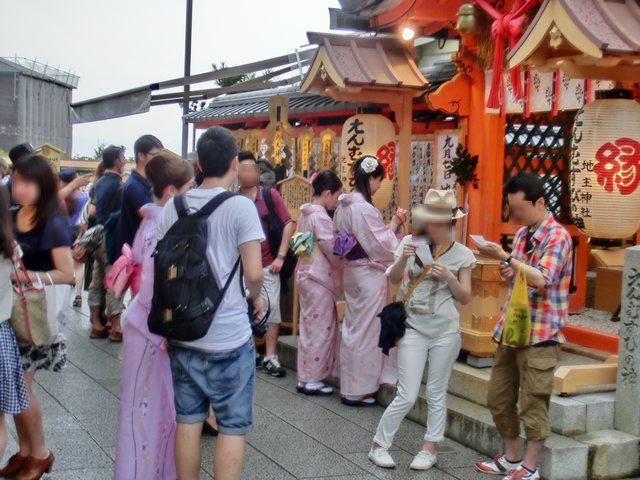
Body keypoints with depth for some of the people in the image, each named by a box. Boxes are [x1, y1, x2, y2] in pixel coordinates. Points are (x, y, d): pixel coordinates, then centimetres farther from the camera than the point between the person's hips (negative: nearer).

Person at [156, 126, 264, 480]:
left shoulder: (173, 206, 3)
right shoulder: (241, 206, -11)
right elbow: (253, 273, -15)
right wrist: (256, 298, 6)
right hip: (229, 337, -5)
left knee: (188, 420, 14)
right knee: (232, 427, 5)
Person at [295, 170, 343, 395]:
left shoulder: (305, 213, 10)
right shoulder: (321, 217, -17)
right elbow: (332, 251, -14)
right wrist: (343, 274, 0)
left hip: (306, 274, 9)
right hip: (319, 278, -9)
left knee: (310, 327, 14)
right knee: (320, 328, -1)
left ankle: (307, 376, 20)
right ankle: (311, 379, 4)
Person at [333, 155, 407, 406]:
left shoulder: (343, 205, 7)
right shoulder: (364, 209, -21)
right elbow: (381, 245, -19)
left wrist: (389, 225, 12)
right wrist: (394, 224, -7)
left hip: (352, 271, 9)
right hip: (370, 275, -9)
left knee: (353, 327, 17)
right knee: (366, 330, 1)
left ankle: (350, 385, 27)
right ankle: (358, 390, 9)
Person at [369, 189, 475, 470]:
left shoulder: (462, 254, -1)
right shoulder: (411, 242, -1)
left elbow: (465, 297, 1)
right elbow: (393, 279, -3)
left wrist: (448, 276, -15)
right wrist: (403, 258, -21)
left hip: (445, 333, 1)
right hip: (413, 329, -1)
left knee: (436, 394, 9)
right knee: (407, 396, -2)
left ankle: (430, 450, 22)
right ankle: (379, 445, 14)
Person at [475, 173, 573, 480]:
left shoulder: (558, 237, -12)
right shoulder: (521, 234, 11)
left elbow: (542, 280, -25)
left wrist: (506, 258, -29)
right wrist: (509, 273, 1)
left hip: (539, 335, -8)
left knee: (532, 404, 0)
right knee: (498, 398, 13)